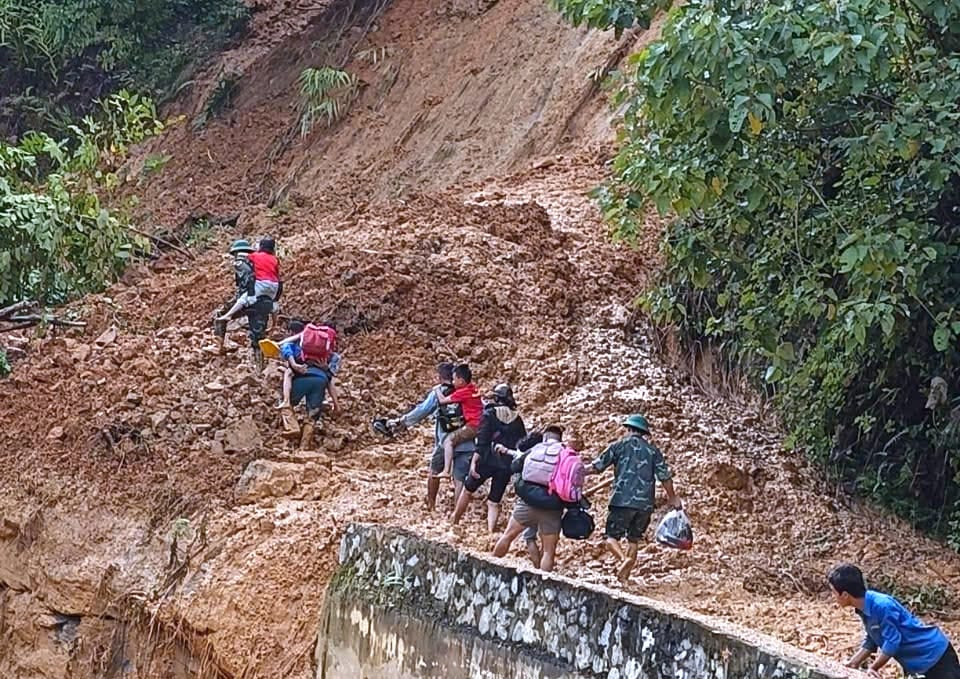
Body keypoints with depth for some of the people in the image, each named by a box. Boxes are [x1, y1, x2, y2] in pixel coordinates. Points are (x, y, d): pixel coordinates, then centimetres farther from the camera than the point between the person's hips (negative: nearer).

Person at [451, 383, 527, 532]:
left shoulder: (489, 415, -6)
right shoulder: (517, 420, 7)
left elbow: (481, 442, -13)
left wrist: (474, 462, -14)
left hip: (488, 460, -3)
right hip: (506, 464, 3)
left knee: (468, 489, 19)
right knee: (494, 502, 10)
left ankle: (454, 520, 29)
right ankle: (491, 533, -1)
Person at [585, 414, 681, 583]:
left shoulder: (620, 446, 6)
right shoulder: (653, 450, 11)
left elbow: (596, 467, 5)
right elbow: (665, 477, 6)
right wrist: (673, 498, 21)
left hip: (623, 501, -3)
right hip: (645, 504, 3)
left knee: (612, 538, 0)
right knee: (634, 540, 16)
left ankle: (624, 559, -27)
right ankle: (625, 576, 12)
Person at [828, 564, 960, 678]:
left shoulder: (882, 606, -30)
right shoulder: (864, 608, -2)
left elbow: (892, 641, -26)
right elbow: (872, 640, 10)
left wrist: (873, 668, -17)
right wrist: (853, 663, 3)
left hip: (934, 654, -9)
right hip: (914, 662, 9)